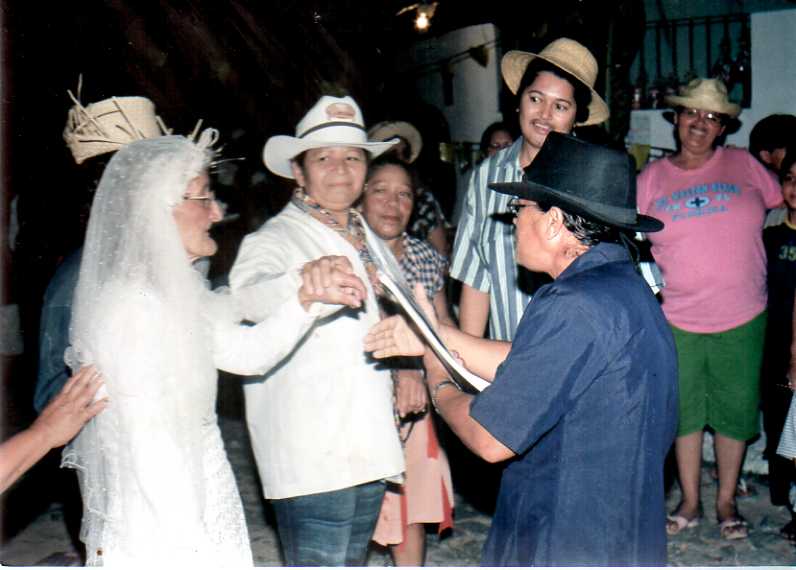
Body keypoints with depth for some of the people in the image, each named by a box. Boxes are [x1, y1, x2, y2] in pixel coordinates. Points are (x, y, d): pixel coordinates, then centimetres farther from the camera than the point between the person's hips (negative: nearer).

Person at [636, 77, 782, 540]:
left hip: (742, 318, 0)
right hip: (678, 319, 0)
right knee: (684, 412, 9)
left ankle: (727, 503, 26)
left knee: (734, 412, 9)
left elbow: (780, 205, 13)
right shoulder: (652, 177, 2)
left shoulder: (744, 165, 1)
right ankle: (690, 504, 24)